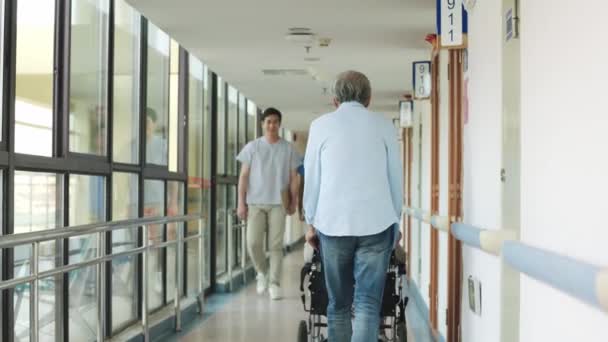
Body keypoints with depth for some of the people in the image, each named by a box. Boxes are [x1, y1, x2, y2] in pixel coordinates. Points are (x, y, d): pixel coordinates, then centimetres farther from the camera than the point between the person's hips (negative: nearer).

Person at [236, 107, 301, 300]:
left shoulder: (288, 148, 5)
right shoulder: (252, 147, 4)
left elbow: (293, 177, 8)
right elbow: (244, 176, 3)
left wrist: (293, 201, 2)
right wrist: (241, 202, -3)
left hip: (278, 203, 0)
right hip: (255, 202, 0)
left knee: (276, 245, -1)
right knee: (253, 243, -7)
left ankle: (274, 283, 6)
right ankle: (262, 272, 19)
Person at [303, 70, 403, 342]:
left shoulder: (321, 125, 5)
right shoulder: (384, 126, 6)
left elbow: (312, 179, 6)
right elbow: (396, 179, 8)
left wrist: (311, 222, 15)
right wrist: (395, 221, 18)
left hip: (332, 223, 1)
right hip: (375, 223, 0)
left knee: (338, 304, 13)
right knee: (368, 304, -1)